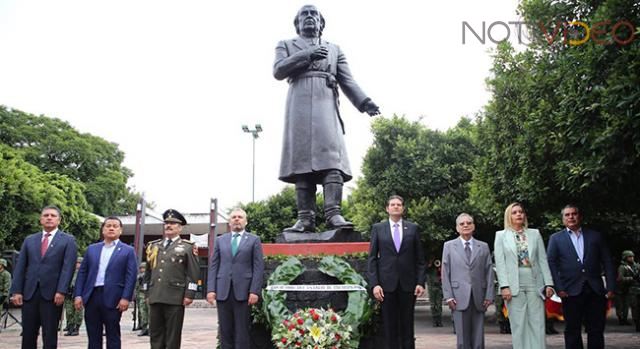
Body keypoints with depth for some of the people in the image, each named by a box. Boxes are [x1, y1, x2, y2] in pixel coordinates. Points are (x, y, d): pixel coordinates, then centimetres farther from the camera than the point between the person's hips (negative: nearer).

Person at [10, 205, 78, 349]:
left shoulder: (68, 240, 3)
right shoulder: (29, 240, 15)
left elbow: (68, 267, -6)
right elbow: (20, 267, 10)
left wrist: (61, 291, -16)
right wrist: (17, 291, 0)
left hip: (52, 294, -3)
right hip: (29, 293, 3)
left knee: (49, 336, 3)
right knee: (28, 335, 7)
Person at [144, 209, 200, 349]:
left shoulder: (187, 247, 3)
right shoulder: (153, 246, 17)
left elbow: (193, 273, -3)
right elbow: (148, 272, 20)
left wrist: (189, 294, -10)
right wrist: (147, 293, 15)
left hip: (175, 298, -4)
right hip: (155, 298, 5)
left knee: (173, 335, 1)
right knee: (155, 334, 8)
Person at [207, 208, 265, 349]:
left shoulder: (254, 240, 7)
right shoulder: (220, 240, 15)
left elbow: (258, 267, 0)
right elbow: (213, 266, 10)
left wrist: (254, 291, -9)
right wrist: (211, 289, -1)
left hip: (243, 291, -2)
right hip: (223, 291, 2)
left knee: (242, 331, 0)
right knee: (225, 331, 5)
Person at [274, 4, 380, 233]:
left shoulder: (334, 49, 26)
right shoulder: (286, 45, 23)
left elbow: (347, 81, 14)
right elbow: (278, 71, 4)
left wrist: (364, 102, -3)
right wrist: (306, 56, -5)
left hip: (326, 107, 1)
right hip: (299, 108, -1)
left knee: (332, 159, -15)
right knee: (302, 162, -8)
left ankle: (333, 214, -22)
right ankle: (305, 218, -10)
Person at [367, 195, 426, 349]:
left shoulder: (413, 228, 7)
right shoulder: (378, 228, 5)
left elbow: (420, 258, 7)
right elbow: (372, 258, 2)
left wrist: (421, 282, -2)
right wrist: (374, 284, -7)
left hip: (408, 284, 1)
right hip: (387, 284, 0)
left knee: (407, 325, 7)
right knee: (389, 326, 4)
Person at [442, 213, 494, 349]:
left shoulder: (483, 247, 13)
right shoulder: (449, 246, 9)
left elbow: (489, 272, 9)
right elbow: (445, 273, 5)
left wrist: (489, 295, 0)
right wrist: (448, 296, -4)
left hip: (479, 298, 2)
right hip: (459, 298, -2)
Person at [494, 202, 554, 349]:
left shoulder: (535, 234, 13)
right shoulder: (501, 235, 7)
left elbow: (543, 260, 10)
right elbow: (500, 263, 0)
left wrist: (548, 283, 1)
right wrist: (504, 286, -10)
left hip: (535, 284, 2)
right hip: (514, 286, -2)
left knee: (538, 324, 0)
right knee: (519, 325, 1)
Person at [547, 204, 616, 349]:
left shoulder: (595, 236, 12)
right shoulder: (556, 238, 7)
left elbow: (607, 262, 9)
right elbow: (551, 264, 0)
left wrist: (611, 287, 0)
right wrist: (559, 288, -10)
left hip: (595, 290, 2)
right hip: (571, 291, -1)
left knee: (596, 330, 4)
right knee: (572, 330, 5)